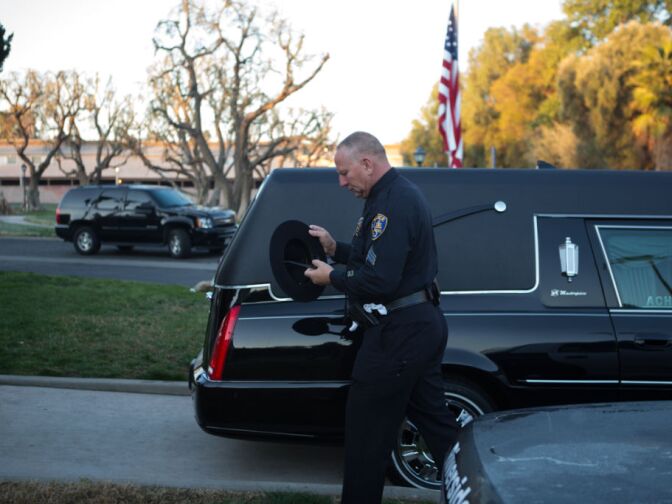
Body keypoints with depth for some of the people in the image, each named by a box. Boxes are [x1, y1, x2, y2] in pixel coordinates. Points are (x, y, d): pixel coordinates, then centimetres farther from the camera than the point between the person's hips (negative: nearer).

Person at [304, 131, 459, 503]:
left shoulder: (393, 203, -20)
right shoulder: (399, 194, 14)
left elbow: (379, 280, -26)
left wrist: (331, 277, -11)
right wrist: (335, 248, 11)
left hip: (399, 332, -11)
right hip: (422, 322, 11)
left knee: (366, 430, 1)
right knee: (434, 419, 18)